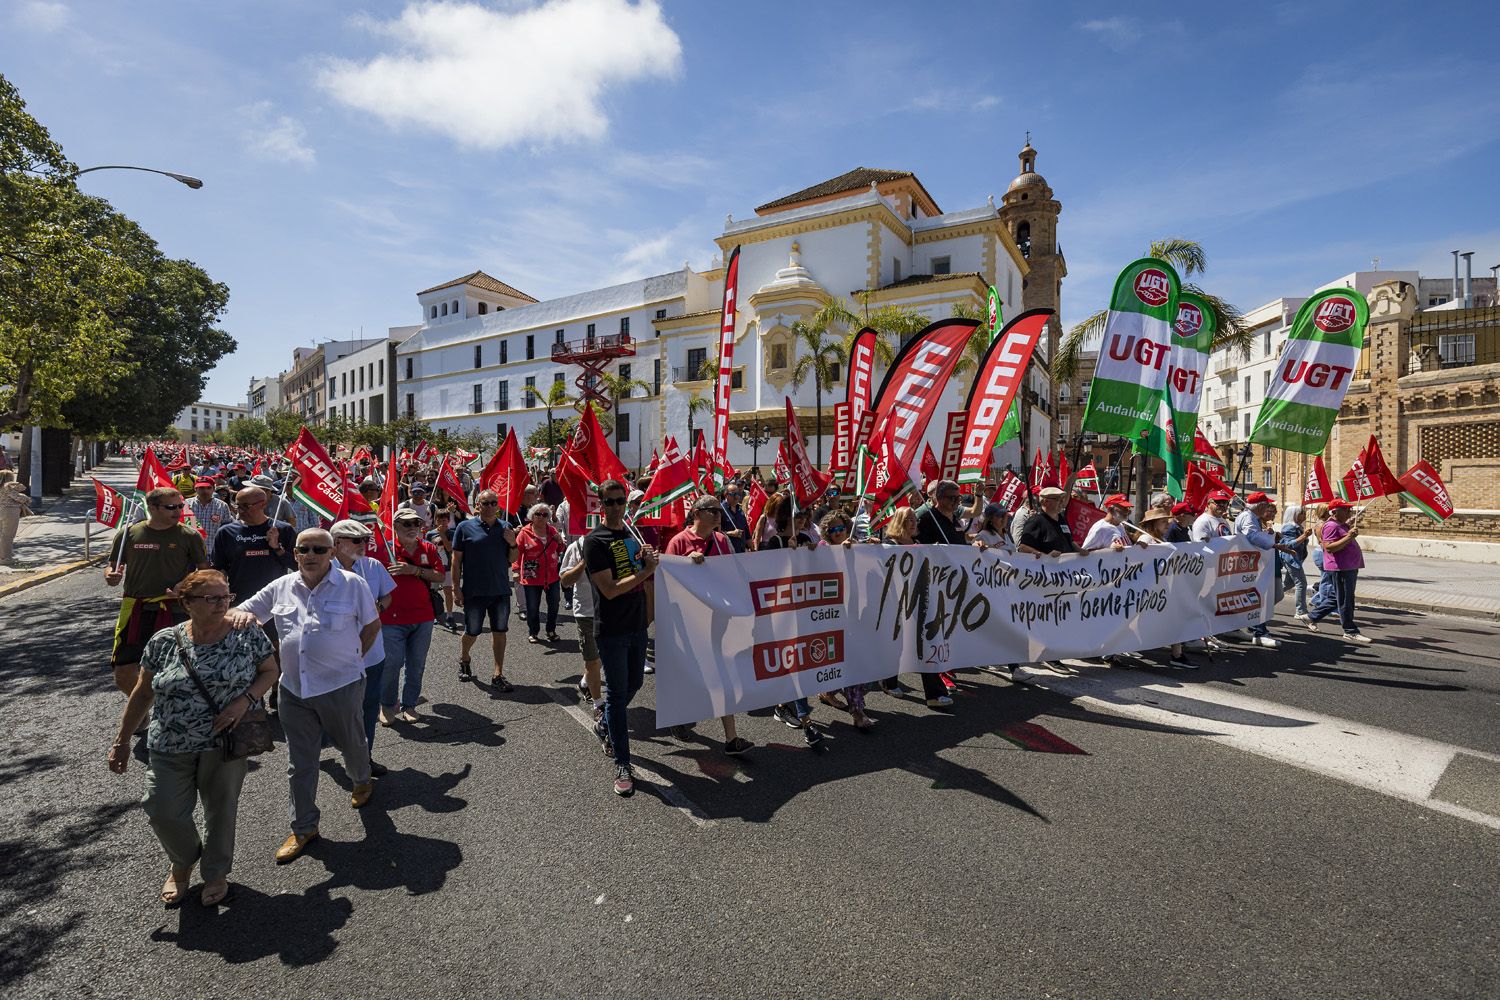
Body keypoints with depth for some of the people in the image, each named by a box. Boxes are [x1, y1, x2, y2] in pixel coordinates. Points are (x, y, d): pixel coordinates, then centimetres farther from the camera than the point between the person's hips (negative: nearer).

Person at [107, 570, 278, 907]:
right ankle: (183, 864, 38)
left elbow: (270, 670, 1)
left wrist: (246, 699, -17)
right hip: (171, 748, 1)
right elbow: (142, 693, 6)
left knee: (221, 809, 11)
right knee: (164, 813, 4)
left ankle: (216, 873, 37)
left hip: (226, 744, -1)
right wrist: (122, 741, 9)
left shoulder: (248, 635, -9)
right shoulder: (164, 642, -5)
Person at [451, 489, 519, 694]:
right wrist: (456, 588, -5)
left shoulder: (506, 527, 5)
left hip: (501, 591, 2)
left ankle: (498, 675, 13)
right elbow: (457, 560, -1)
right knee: (472, 632, 11)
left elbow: (512, 560, 10)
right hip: (474, 591, -2)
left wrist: (513, 544, -10)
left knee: (499, 632, 6)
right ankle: (463, 661, 41)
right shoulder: (465, 527, -3)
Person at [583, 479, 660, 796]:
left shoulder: (631, 534, 10)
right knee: (617, 693, 0)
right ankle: (622, 765, 10)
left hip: (637, 625, 7)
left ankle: (605, 726, 45)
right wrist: (645, 571, -16)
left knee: (634, 683, 19)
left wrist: (649, 559, 1)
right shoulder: (595, 540, -12)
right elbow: (610, 589, -20)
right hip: (611, 630, -7)